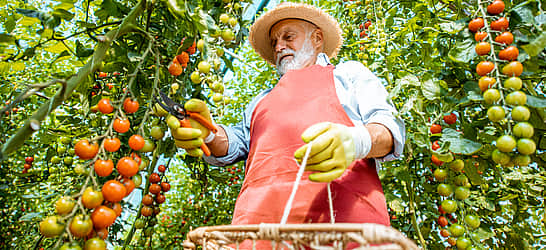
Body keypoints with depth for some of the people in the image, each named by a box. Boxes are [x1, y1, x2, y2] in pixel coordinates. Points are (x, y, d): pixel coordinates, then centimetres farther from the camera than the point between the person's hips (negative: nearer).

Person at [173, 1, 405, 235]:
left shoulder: (349, 73, 22)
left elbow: (390, 125, 7)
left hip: (341, 211, -3)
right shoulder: (263, 100, 33)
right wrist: (209, 133, -6)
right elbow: (236, 141, 19)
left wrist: (354, 141, -18)